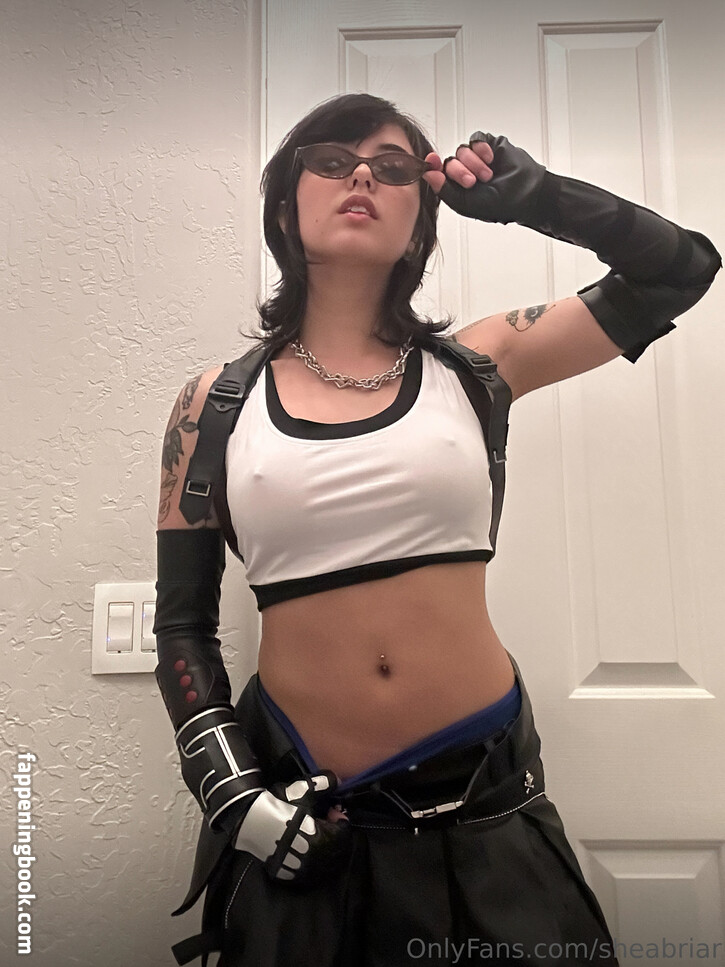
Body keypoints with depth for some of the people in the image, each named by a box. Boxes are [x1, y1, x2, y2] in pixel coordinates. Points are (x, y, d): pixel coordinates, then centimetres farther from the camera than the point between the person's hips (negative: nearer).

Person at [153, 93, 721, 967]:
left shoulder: (472, 364, 0)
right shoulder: (215, 406, -1)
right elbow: (183, 624, 3)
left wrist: (529, 193, -5)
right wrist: (225, 785, -7)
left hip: (480, 795, 1)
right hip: (300, 810, 0)